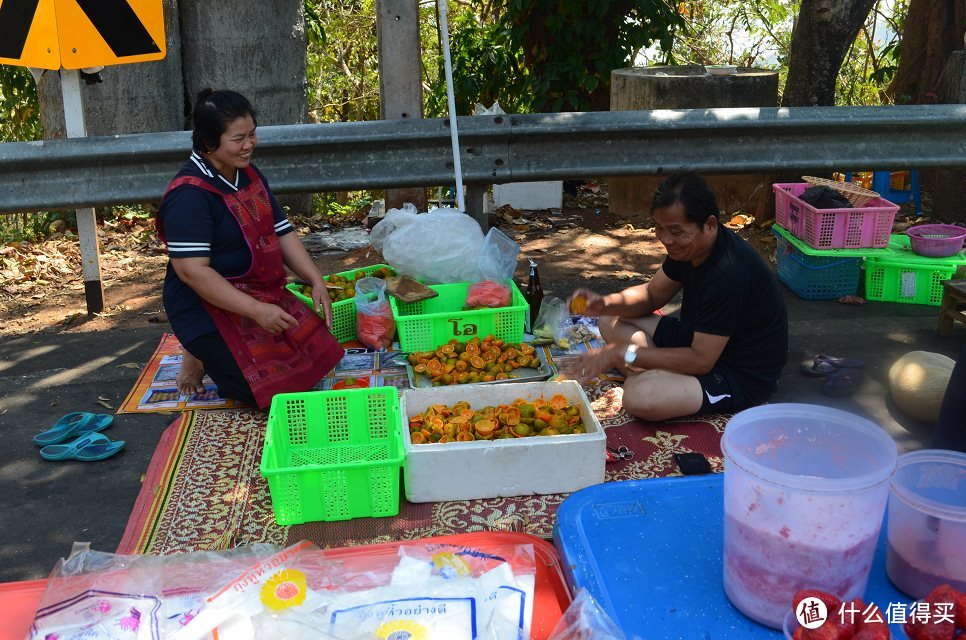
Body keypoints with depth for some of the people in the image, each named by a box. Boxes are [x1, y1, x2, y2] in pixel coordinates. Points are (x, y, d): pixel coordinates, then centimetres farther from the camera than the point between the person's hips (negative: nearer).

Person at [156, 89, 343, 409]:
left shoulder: (250, 175, 8)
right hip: (210, 308, -9)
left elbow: (283, 234, 9)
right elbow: (191, 270, -26)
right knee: (275, 388, -16)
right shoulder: (189, 193, -20)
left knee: (316, 358, 6)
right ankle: (202, 359, 9)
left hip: (266, 296, 9)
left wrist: (316, 281, -5)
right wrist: (256, 311, -29)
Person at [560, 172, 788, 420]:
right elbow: (652, 294, 9)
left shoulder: (728, 275, -32)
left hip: (744, 377, -10)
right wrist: (605, 304, -13)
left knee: (640, 397, -35)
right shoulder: (689, 245, -3)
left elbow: (700, 360, -29)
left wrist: (621, 353, -26)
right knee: (612, 322, 7)